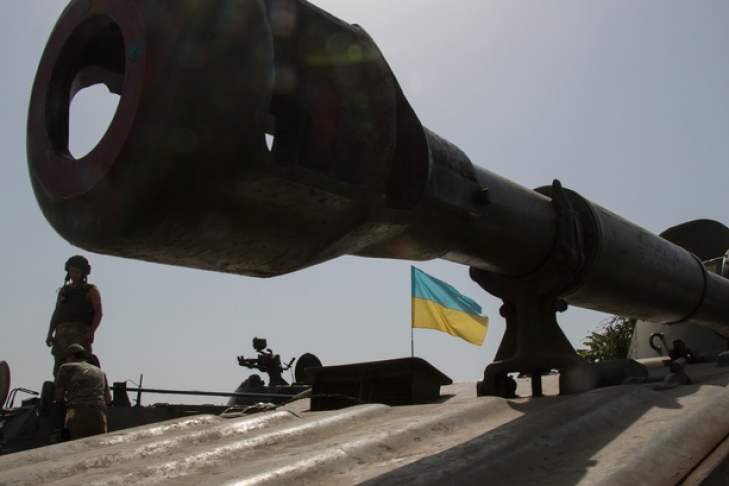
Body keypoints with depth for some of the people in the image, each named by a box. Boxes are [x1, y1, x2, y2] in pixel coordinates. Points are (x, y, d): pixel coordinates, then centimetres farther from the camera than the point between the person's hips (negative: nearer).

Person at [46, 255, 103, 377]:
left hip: (81, 332, -4)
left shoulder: (91, 290, 13)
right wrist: (50, 333, 8)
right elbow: (56, 313, 22)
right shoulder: (63, 291, 27)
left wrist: (91, 332, -14)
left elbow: (98, 312, 1)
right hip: (62, 333, 4)